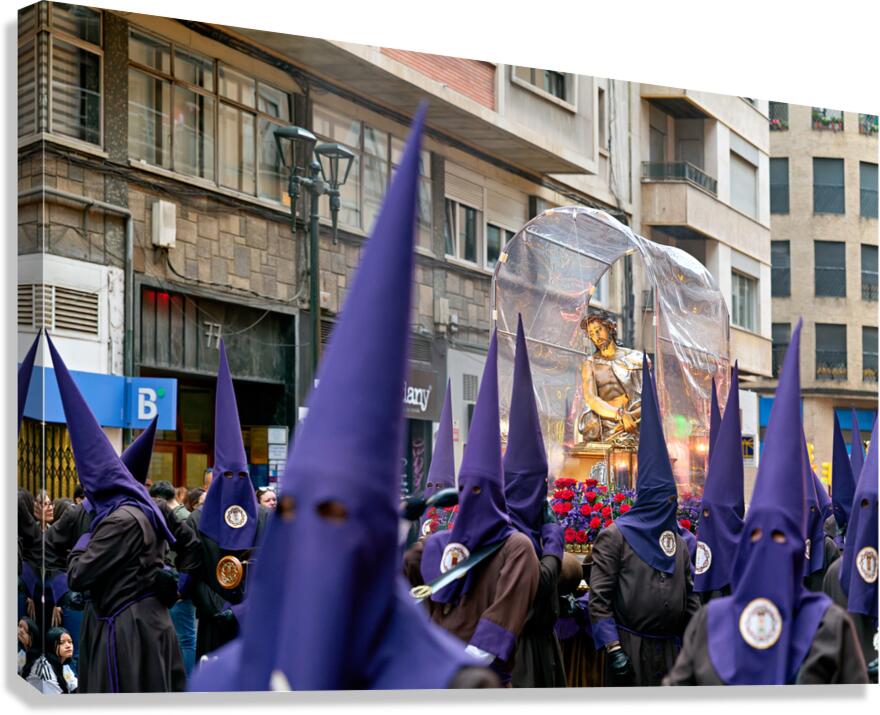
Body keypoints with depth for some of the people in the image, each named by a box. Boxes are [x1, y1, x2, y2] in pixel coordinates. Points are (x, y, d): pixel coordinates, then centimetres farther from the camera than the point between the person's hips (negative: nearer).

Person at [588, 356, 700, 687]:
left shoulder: (677, 540, 15)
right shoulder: (615, 535, -5)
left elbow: (689, 595, 18)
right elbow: (599, 597, -10)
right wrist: (612, 648, -15)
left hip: (669, 648, 6)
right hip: (630, 648, -6)